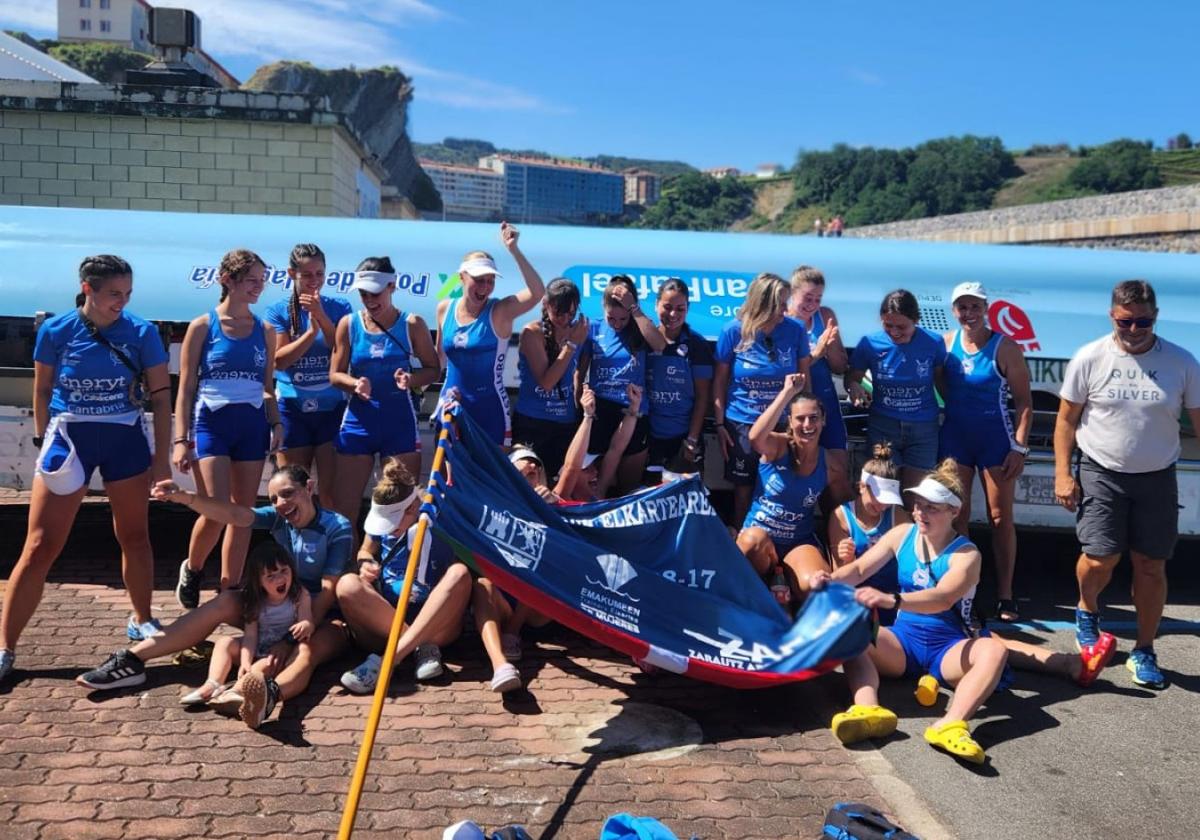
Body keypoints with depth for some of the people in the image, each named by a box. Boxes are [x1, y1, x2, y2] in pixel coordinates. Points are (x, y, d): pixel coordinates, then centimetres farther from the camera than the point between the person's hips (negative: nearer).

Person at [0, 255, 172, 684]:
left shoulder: (142, 333, -6)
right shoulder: (56, 331, -6)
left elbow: (160, 396, -2)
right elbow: (42, 390, 5)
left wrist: (161, 455, -2)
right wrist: (43, 440, 7)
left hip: (125, 440, 1)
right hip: (68, 438, -1)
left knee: (134, 536, 13)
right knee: (40, 547, -2)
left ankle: (142, 620, 32)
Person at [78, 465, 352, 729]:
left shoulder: (337, 527, -14)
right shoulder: (278, 518, 1)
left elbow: (328, 591, -21)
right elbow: (233, 514, -17)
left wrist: (292, 638, -27)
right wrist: (185, 498, -35)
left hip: (325, 619, -6)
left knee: (309, 649, -39)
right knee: (226, 601, -17)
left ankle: (271, 693, -75)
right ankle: (132, 660, -20)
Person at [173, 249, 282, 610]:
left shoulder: (265, 331, 10)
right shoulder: (202, 327, 0)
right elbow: (185, 389, 0)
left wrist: (276, 423, -1)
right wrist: (181, 440, -7)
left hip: (252, 428, 4)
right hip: (210, 425, -4)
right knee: (216, 512, -12)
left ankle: (229, 589, 17)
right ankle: (191, 569, 17)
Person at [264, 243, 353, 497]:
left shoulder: (339, 307, 5)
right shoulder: (278, 311, 2)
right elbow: (279, 360, -6)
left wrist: (321, 316, -15)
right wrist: (312, 331, -15)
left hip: (333, 408, 0)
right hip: (293, 409, 0)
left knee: (332, 490, -2)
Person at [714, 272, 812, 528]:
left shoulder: (795, 330, -7)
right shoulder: (734, 330, -10)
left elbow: (804, 377, 4)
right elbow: (719, 380, -1)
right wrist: (720, 423, -2)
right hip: (742, 423, -1)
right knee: (744, 488, 10)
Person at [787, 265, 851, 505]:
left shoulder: (826, 316, 6)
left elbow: (840, 367, 8)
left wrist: (829, 346, -11)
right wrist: (815, 353, -21)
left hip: (826, 403, 4)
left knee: (841, 472, 1)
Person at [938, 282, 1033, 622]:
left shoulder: (1005, 347, -9)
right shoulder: (946, 342, 1)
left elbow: (1023, 400, -8)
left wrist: (1019, 446, -13)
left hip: (995, 439, -3)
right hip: (955, 437, 3)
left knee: (1001, 518, 3)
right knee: (956, 515, 8)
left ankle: (1005, 595, 12)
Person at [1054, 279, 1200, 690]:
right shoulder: (1089, 358, -5)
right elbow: (1067, 420, 0)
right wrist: (1062, 473, -7)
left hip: (1157, 478, 2)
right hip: (1101, 474, -1)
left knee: (1151, 566, 5)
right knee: (1100, 558, -9)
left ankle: (1144, 652, 21)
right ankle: (1087, 611, 25)